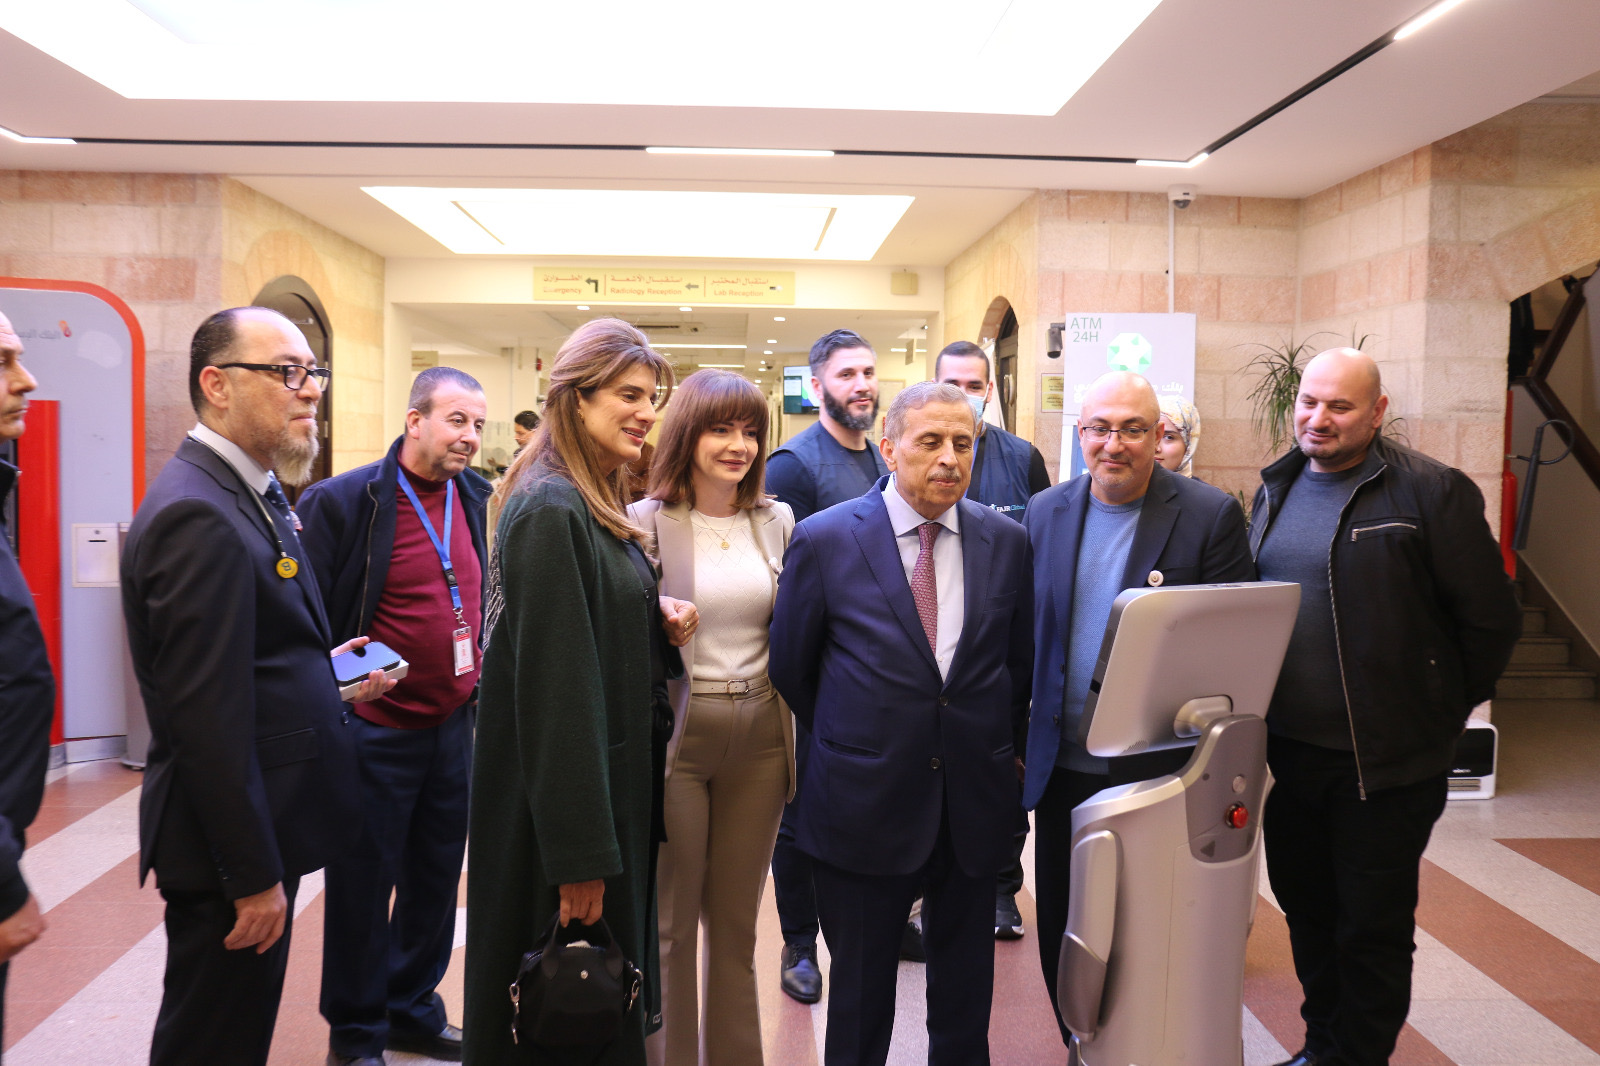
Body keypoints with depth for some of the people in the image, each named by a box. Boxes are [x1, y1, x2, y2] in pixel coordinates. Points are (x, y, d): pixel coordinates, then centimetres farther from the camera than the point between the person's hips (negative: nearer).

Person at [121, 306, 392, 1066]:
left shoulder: (248, 490, 10)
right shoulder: (198, 513, -22)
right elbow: (208, 717, -25)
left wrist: (326, 679, 6)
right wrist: (254, 876, -21)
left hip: (260, 820, 10)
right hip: (228, 841, -10)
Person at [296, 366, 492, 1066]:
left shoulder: (477, 498, 4)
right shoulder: (342, 501, -13)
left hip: (455, 726, 6)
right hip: (376, 733, -5)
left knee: (436, 879, 17)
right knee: (363, 885, 10)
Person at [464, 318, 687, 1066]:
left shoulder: (597, 506, 9)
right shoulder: (551, 510, -20)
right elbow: (555, 683, -23)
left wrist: (661, 625, -4)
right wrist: (581, 855, -22)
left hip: (612, 774, 9)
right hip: (564, 793, -9)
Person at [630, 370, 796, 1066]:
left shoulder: (778, 522, 6)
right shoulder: (645, 521, -7)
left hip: (760, 739, 4)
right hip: (673, 736, -3)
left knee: (736, 921, 17)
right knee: (669, 922, 9)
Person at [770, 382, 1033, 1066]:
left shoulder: (1007, 542, 0)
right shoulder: (824, 539, -9)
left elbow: (1020, 662, 11)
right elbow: (790, 666, 1)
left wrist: (1000, 748, 11)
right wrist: (846, 742, 8)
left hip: (975, 803, 3)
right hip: (866, 803, -2)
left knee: (965, 989, 20)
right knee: (861, 991, 15)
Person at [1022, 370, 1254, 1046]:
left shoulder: (1211, 515, -7)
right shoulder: (1045, 512, 4)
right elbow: (1024, 634, 9)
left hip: (1156, 766, -3)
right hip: (1060, 764, 4)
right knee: (1061, 928, 16)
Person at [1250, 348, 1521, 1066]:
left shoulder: (1430, 491, -12)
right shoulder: (1276, 490, 8)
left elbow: (1490, 621, -8)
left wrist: (1441, 711, -1)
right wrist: (1256, 705, 12)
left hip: (1385, 761, -6)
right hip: (1288, 750, 6)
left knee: (1373, 929, 7)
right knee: (1305, 911, 19)